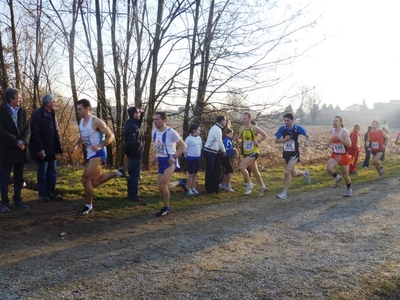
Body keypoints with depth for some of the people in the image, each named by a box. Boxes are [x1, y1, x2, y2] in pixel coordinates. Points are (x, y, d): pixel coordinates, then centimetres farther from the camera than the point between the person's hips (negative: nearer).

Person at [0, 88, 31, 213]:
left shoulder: (21, 111, 9)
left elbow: (27, 129, 3)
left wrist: (23, 141, -13)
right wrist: (16, 142, -17)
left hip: (20, 150, 5)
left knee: (19, 178, 11)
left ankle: (17, 200, 21)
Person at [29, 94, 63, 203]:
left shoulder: (52, 114, 12)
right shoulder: (38, 114, -14)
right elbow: (35, 133, -18)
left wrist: (58, 146, 10)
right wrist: (39, 148, -21)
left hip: (52, 149, 8)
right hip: (43, 149, -8)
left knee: (52, 171, 10)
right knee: (42, 172, 3)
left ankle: (51, 193, 19)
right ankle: (42, 194, 14)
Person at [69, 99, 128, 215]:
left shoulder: (96, 122, -16)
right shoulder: (81, 122, 9)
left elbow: (110, 136, -17)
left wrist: (99, 146, -30)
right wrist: (76, 145, 7)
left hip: (98, 154, -9)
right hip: (90, 154, 9)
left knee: (85, 179, -13)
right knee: (95, 182, 13)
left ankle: (89, 207, 4)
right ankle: (118, 173, 28)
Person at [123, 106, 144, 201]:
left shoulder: (130, 123, 9)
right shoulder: (133, 127, -23)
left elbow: (139, 123, 29)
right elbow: (130, 142, -27)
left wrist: (142, 115, 15)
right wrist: (127, 151, -13)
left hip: (132, 154, 10)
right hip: (135, 154, -10)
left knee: (131, 174, 17)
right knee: (135, 175, -2)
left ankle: (130, 193, 26)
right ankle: (133, 195, 4)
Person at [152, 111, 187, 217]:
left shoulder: (171, 132, -17)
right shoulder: (154, 132, 4)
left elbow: (183, 146, -10)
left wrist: (174, 157, -19)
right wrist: (156, 157, 9)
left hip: (170, 161, -7)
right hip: (161, 161, 8)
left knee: (162, 185, -17)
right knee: (161, 187, 8)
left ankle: (166, 208, 3)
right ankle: (180, 182, 35)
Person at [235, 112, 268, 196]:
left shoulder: (255, 128, -13)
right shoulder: (241, 129, 2)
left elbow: (265, 135, -3)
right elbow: (240, 139, 12)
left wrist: (258, 141, -13)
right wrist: (237, 139, -9)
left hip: (253, 152, -7)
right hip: (246, 153, 7)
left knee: (241, 167, -21)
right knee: (254, 171, 17)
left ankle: (249, 184, -2)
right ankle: (263, 187, 34)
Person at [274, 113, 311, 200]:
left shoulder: (298, 128, -10)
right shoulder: (282, 129, -6)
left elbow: (307, 136, 6)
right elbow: (276, 141, -2)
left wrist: (306, 141, -15)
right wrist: (284, 139, -21)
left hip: (294, 154, -4)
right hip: (286, 154, 4)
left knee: (287, 172, -20)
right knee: (293, 173, 18)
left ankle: (284, 193, -10)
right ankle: (305, 174, 53)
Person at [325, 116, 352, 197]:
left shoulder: (344, 132, -16)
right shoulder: (332, 131, 1)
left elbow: (349, 144, -24)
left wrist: (339, 138, -31)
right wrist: (328, 144, 5)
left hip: (343, 156, -4)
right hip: (334, 155, 4)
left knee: (345, 175, 7)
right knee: (329, 169, -23)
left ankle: (349, 189, 33)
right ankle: (337, 178, 9)